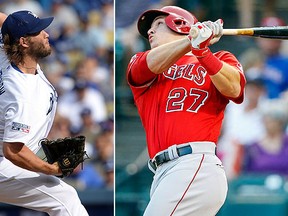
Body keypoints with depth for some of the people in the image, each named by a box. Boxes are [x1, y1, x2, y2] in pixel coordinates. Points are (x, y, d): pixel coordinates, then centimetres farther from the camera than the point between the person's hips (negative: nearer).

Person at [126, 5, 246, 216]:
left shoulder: (218, 60, 16)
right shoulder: (140, 62, 24)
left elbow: (233, 88, -5)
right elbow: (154, 63, 0)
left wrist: (202, 52, -20)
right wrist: (192, 40, -18)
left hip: (196, 167, -5)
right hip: (163, 173, 5)